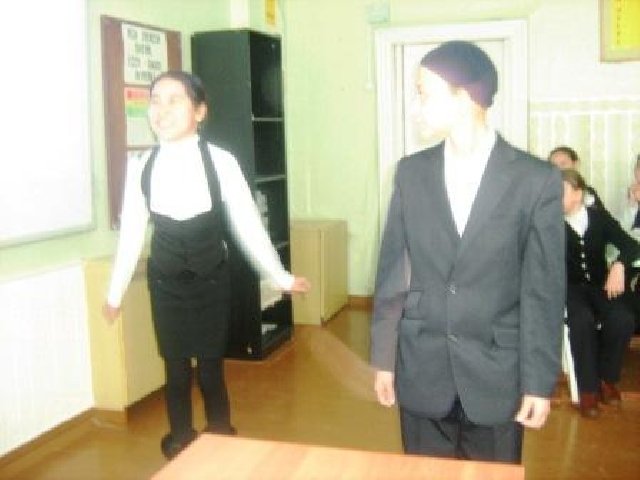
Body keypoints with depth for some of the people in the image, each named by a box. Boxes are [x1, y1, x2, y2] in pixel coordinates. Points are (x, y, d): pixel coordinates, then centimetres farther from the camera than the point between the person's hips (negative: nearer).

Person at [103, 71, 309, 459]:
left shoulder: (221, 162, -14)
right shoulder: (141, 166, -7)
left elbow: (248, 224, -6)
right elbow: (131, 232, 2)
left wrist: (281, 277, -2)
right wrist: (116, 292, 9)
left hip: (210, 278, -1)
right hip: (166, 280, 2)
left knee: (211, 369, 8)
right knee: (176, 369, 11)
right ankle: (181, 447, 32)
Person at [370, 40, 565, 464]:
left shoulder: (537, 180, -8)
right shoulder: (411, 172, 1)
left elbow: (544, 290, -6)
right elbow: (392, 271, 3)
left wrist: (540, 380, -5)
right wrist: (384, 358, 4)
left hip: (497, 372, -2)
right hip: (422, 368, 2)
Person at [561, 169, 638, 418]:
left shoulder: (599, 216, 6)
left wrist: (619, 265, -19)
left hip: (600, 285, 3)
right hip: (569, 287, -2)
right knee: (583, 321, -34)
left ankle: (607, 377, -1)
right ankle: (588, 388, -15)